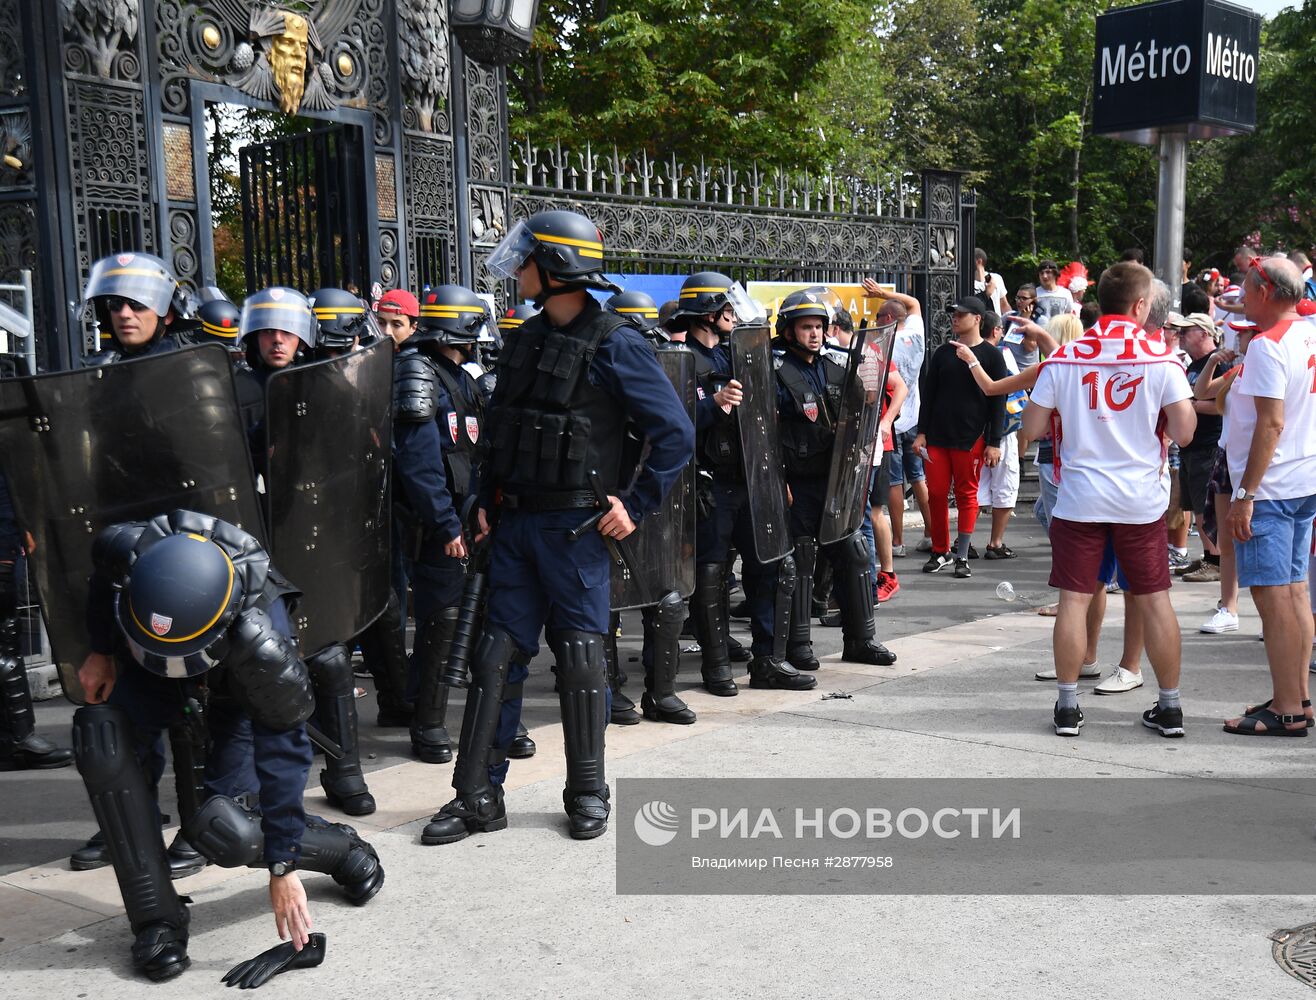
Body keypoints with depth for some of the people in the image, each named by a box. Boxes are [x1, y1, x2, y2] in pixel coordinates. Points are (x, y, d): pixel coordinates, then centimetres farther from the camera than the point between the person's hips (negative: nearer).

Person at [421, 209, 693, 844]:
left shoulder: (614, 346, -10)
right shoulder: (526, 340, 11)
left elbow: (675, 434, -10)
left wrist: (636, 506, -11)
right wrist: (487, 502, 14)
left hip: (577, 528, -6)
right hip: (516, 524, 7)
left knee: (580, 655, 3)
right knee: (494, 653, 6)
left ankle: (588, 793, 19)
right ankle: (476, 796, 14)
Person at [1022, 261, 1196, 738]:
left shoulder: (1063, 359, -3)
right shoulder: (1161, 359, -6)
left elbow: (1032, 427, -1)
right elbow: (1184, 432, -8)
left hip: (1079, 499, 0)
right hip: (1142, 501, 0)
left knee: (1074, 600, 6)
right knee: (1155, 600, 9)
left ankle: (1067, 705, 10)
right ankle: (1170, 706, 18)